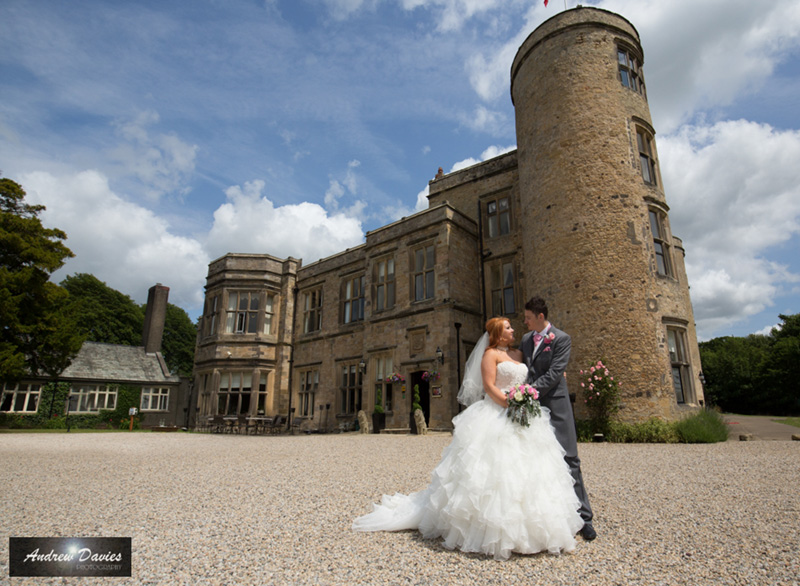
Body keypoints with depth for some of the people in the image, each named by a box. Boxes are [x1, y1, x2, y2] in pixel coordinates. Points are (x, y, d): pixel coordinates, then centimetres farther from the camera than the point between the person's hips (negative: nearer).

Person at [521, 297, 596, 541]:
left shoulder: (561, 339, -8)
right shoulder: (526, 339, 11)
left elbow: (554, 374, -16)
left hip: (555, 404, -5)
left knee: (568, 459, -1)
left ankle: (583, 517, 9)